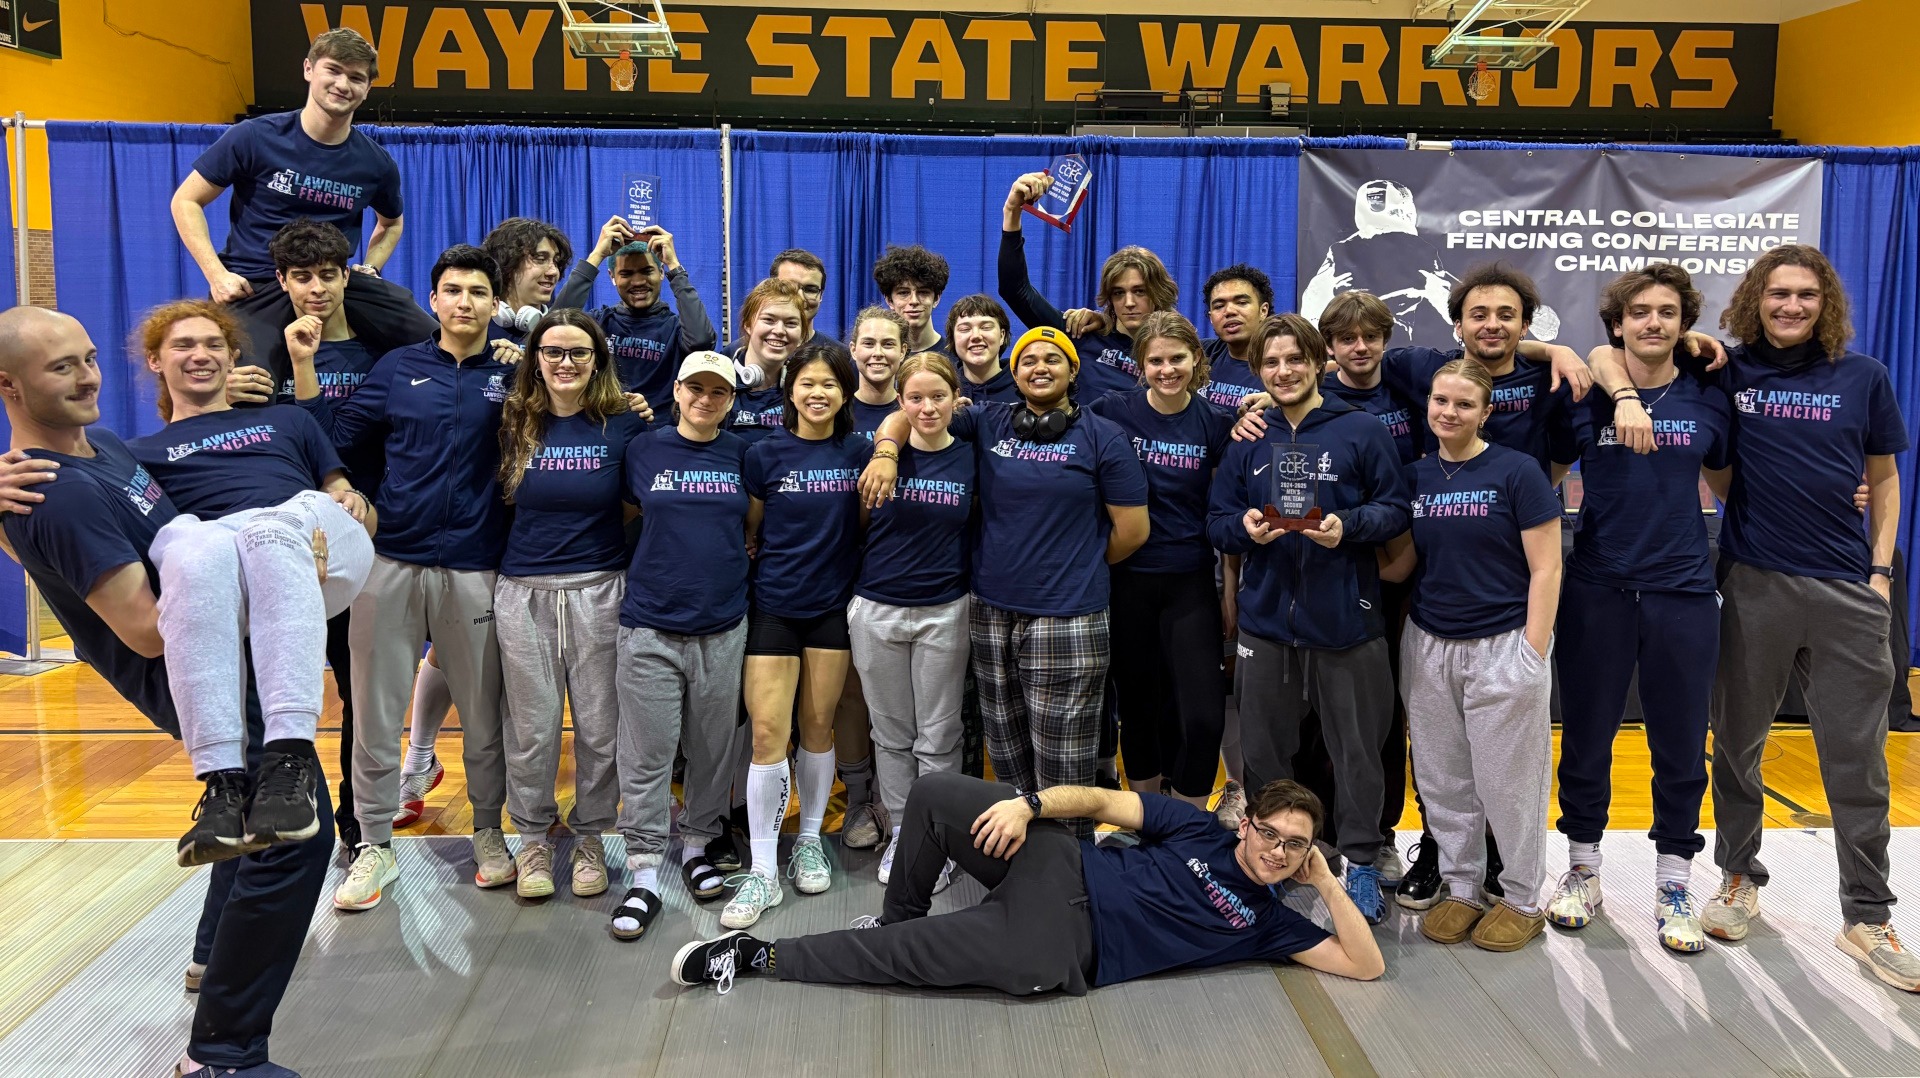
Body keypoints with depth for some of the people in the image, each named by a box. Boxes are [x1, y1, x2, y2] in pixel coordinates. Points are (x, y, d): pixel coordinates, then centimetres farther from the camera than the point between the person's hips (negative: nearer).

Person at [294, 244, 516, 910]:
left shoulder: (513, 376, 4)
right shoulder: (400, 368, 8)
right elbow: (334, 437, 9)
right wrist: (303, 366, 2)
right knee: (375, 711, 4)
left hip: (475, 569, -1)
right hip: (392, 561, 1)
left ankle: (489, 834, 24)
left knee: (483, 713, 6)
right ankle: (375, 848, 17)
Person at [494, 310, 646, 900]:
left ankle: (590, 839, 23)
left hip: (598, 590, -1)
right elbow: (500, 498, 12)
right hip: (525, 591, 1)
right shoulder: (515, 422, 4)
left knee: (599, 726, 5)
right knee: (531, 728, 6)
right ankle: (533, 840, 25)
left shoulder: (623, 424, -1)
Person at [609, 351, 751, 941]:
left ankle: (696, 844, 30)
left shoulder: (740, 454, 6)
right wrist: (672, 547, 4)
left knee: (713, 748, 10)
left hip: (722, 626, 2)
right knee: (646, 754, 0)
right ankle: (644, 876, 8)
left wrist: (729, 551, 4)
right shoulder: (643, 450, 2)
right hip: (651, 625, -2)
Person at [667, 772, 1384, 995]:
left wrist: (1328, 885, -6)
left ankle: (759, 956, 3)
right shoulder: (1199, 831, 9)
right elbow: (1098, 801, 4)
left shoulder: (1267, 922, 9)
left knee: (904, 958, -14)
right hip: (1059, 873, 2)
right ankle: (899, 914, 9)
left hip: (1055, 952, -2)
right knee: (934, 794, -17)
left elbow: (1365, 965, 4)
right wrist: (1029, 803, -14)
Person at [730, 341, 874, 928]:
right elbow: (748, 531, 5)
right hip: (774, 605, -1)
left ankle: (810, 839, 28)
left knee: (818, 726, 9)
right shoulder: (765, 454, -2)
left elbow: (868, 525, 9)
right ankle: (762, 870, 0)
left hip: (833, 605, 2)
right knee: (768, 731, -7)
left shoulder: (860, 452, 1)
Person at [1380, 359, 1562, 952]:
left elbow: (1545, 569, -7)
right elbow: (1399, 565, 9)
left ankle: (1523, 900, 21)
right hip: (1428, 646, 5)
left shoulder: (1516, 472, -6)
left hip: (1502, 647, -4)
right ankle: (1461, 889, 26)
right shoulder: (1414, 476, 7)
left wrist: (1533, 653, -13)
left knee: (1508, 782, 4)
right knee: (1443, 781, 11)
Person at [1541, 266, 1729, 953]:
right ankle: (1583, 868, 25)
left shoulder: (1708, 400, 5)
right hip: (1599, 590, -1)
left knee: (1681, 743, 7)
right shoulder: (1584, 396, -1)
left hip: (1684, 591, 1)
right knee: (1586, 737, 8)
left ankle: (1673, 884, 22)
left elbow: (1724, 483, 17)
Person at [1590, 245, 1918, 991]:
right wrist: (1627, 396, -20)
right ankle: (1739, 878, 30)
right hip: (1754, 585, 0)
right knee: (1738, 744, 11)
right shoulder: (1726, 371, 1)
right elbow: (1607, 355, 1)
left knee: (1857, 759, 3)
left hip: (1846, 590, 0)